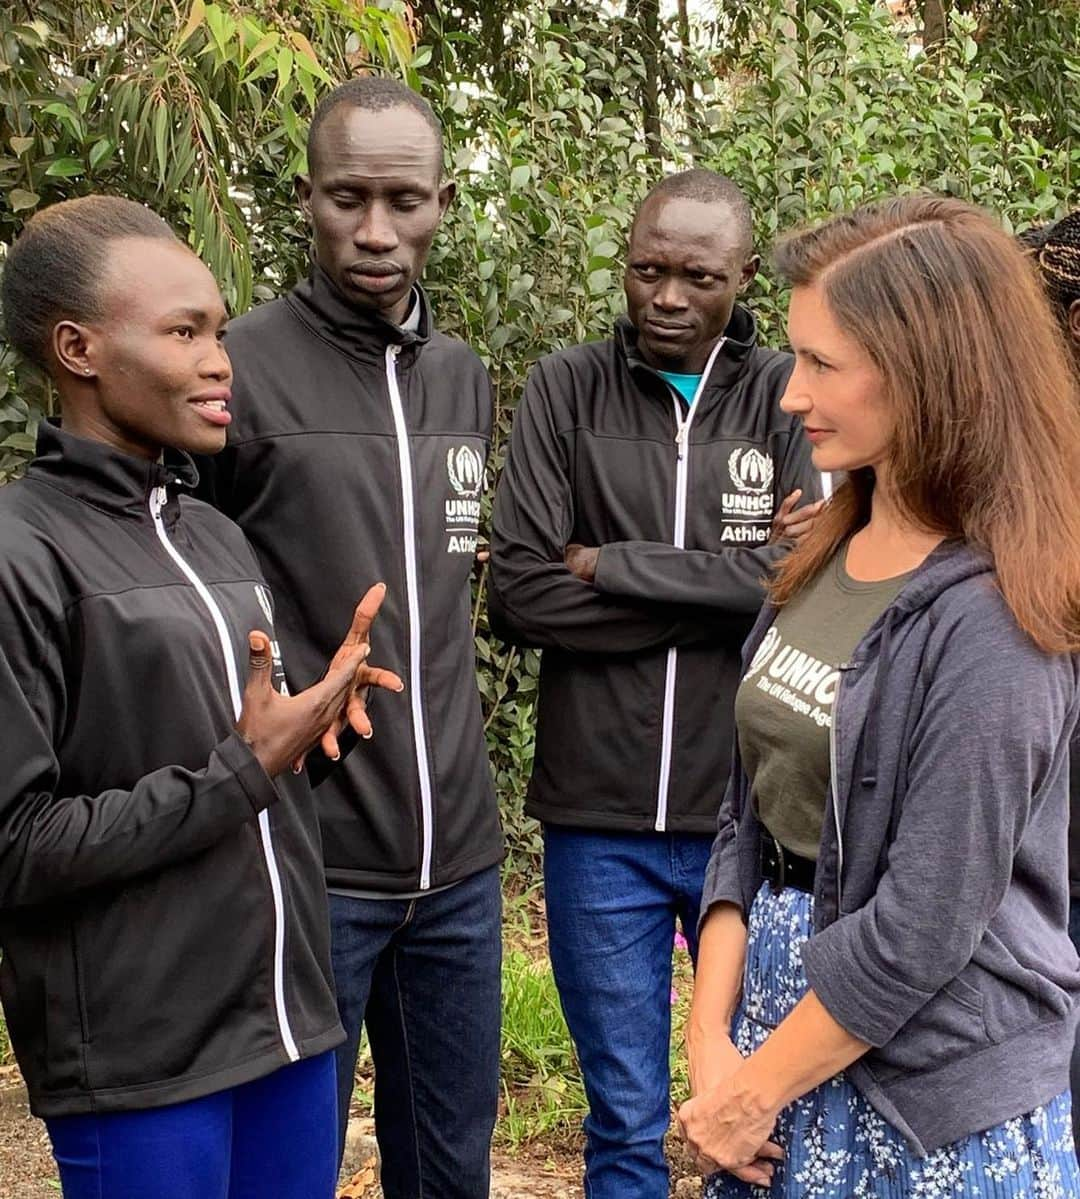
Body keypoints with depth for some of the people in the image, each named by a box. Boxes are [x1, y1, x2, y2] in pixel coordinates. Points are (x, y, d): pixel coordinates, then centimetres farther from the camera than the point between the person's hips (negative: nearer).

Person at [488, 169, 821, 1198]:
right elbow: (518, 594, -8)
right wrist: (724, 585, -11)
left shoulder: (791, 397, 0)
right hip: (599, 820, 0)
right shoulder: (565, 389, 1)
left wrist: (612, 567, -12)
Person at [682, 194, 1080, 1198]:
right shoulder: (829, 558, 3)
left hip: (935, 1102, -7)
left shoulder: (987, 624, -20)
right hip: (781, 1022, 7)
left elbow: (926, 921, -21)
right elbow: (749, 814, 3)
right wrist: (712, 1043, -4)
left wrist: (757, 1091, -12)